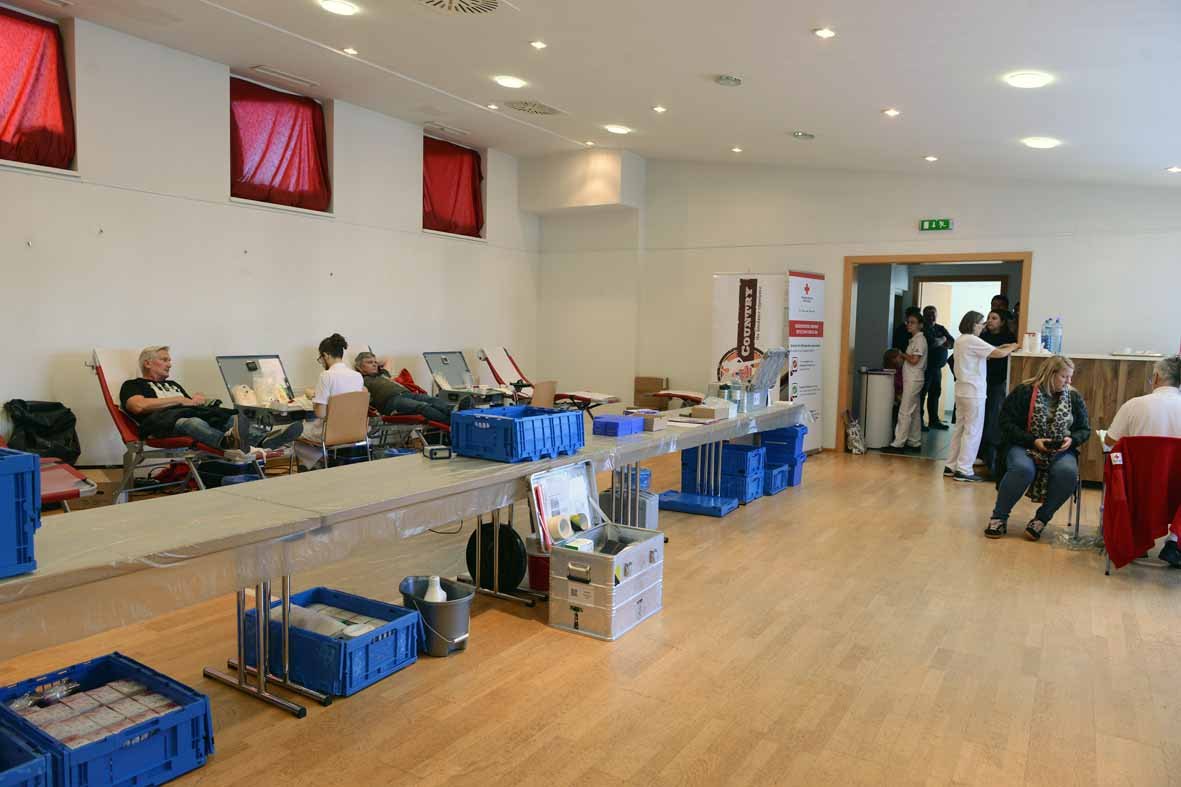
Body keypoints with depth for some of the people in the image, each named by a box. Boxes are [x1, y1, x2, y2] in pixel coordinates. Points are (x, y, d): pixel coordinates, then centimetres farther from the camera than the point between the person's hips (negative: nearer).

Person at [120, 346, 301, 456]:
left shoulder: (173, 384, 41)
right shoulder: (132, 385, 22)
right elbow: (140, 406, -3)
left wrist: (198, 400, 3)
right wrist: (183, 400, -1)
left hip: (190, 415, 6)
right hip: (161, 420, -6)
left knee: (232, 418, -25)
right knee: (191, 422, -42)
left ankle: (265, 438, -56)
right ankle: (227, 441, -74)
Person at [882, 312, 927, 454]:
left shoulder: (920, 339, -11)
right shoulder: (914, 339, 16)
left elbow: (914, 360, -18)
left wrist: (902, 354, -5)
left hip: (913, 380, -10)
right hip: (911, 379, 10)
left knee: (905, 412, -10)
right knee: (914, 412, 12)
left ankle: (898, 444, -10)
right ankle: (915, 442, 17)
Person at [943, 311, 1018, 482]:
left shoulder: (960, 340, 13)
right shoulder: (973, 340, -14)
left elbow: (985, 354, 17)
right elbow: (999, 354, -14)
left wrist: (1001, 347, 10)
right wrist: (1012, 348, 4)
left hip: (962, 390, 9)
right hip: (974, 392, -9)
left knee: (960, 428, 13)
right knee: (972, 431, -4)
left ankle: (951, 466, 16)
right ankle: (964, 470, -3)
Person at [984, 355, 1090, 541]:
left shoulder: (1074, 398, 10)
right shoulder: (1023, 392, -3)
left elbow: (1085, 429, 15)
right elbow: (1007, 423, -6)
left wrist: (1072, 439, -8)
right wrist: (1033, 441, -17)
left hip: (1060, 451, 3)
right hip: (1024, 446, -3)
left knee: (1068, 472, -31)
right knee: (1022, 469, -36)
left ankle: (1041, 519, -12)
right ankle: (999, 517, -16)